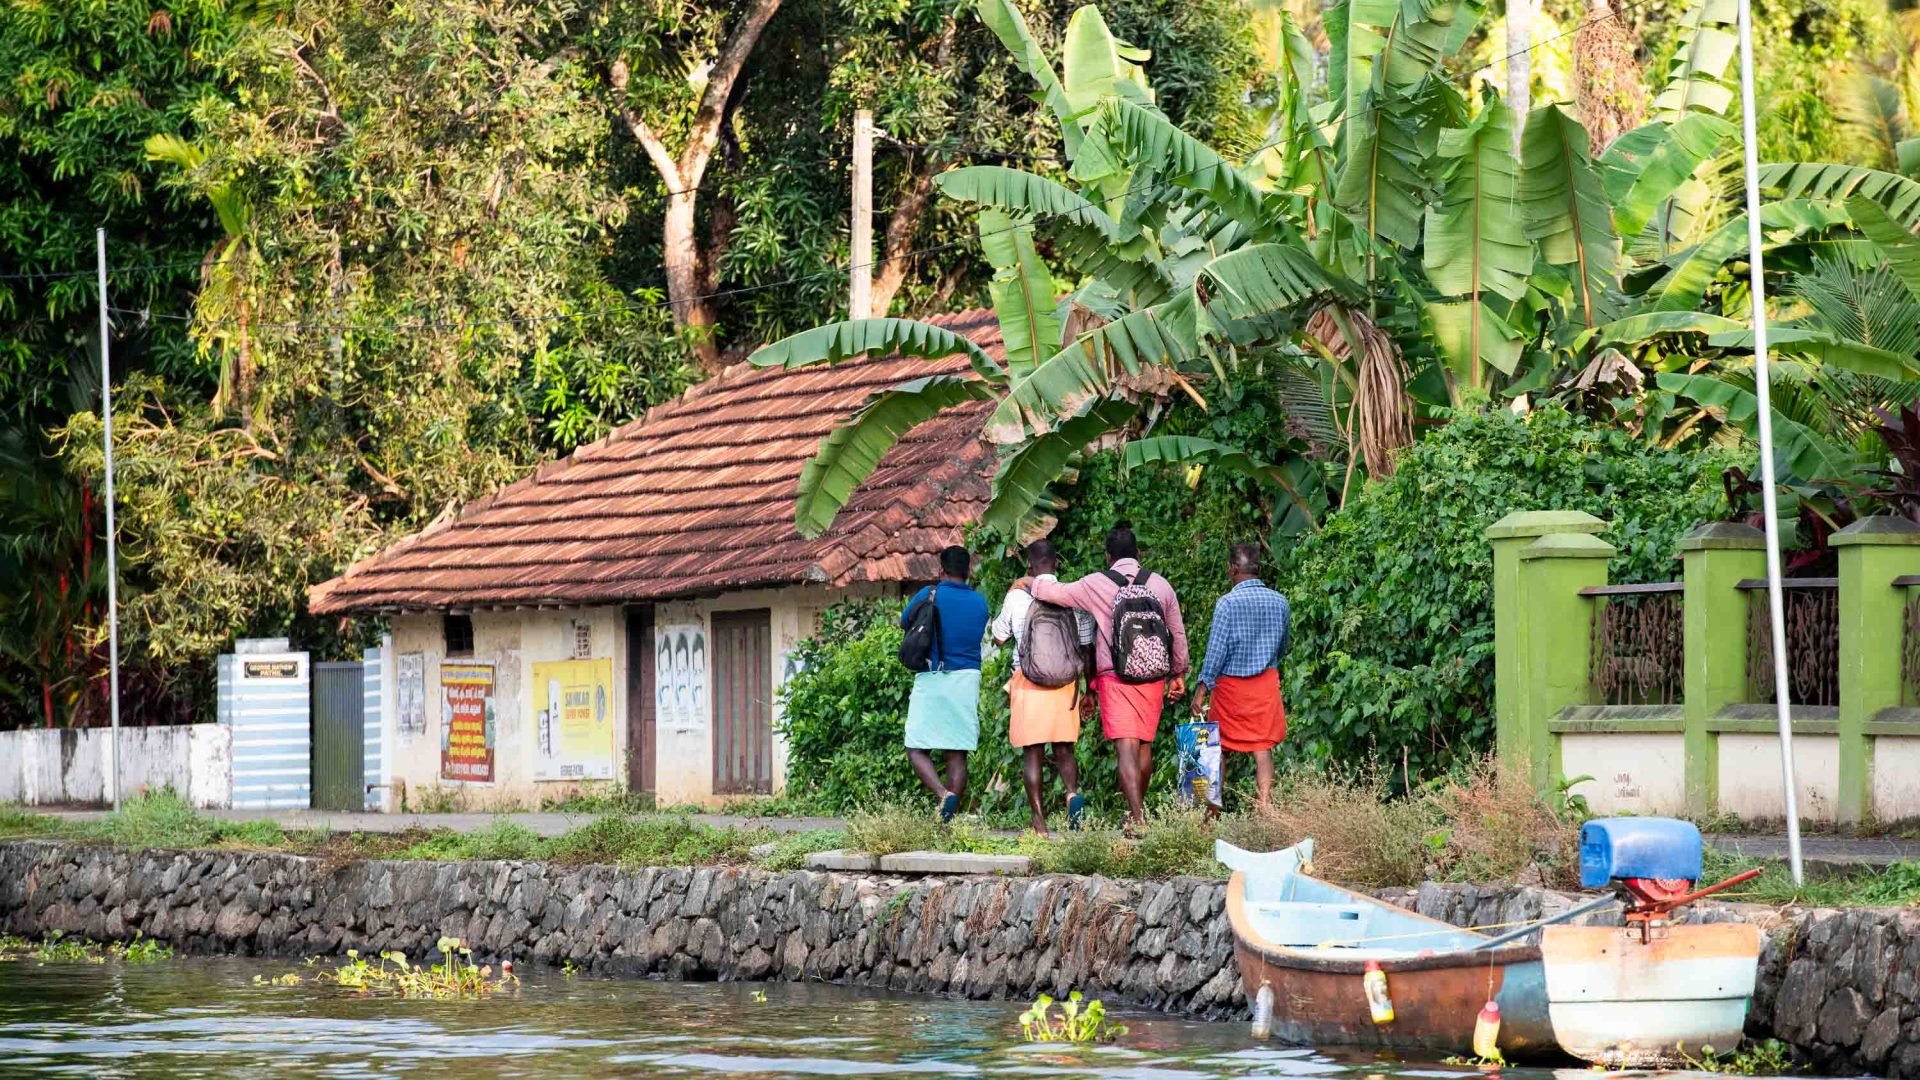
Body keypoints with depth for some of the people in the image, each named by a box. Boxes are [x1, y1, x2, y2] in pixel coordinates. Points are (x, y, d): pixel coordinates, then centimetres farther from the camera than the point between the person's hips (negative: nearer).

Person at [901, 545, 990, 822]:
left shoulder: (929, 595, -5)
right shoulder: (980, 602, 6)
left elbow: (904, 623, 12)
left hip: (932, 678, -3)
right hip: (968, 680, 3)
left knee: (917, 750, 1)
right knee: (957, 754, 6)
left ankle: (944, 795, -24)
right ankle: (951, 819, 1)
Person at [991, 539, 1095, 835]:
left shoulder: (1017, 597, -3)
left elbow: (999, 636, 11)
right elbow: (1086, 647, 4)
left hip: (1028, 679, -1)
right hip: (1065, 683, 1)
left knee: (1033, 752, 4)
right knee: (1064, 749, 10)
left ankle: (1039, 822, -1)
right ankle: (1073, 792, -19)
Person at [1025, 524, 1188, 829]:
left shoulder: (1096, 585, -4)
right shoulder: (1159, 584, 6)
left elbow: (1057, 592, 7)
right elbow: (1178, 633, 13)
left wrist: (1028, 583, 27)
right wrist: (1178, 673, 25)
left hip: (1115, 678, -3)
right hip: (1153, 677, 3)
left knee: (1126, 747, -8)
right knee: (1145, 743, 18)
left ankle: (1138, 819, -18)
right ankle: (1138, 806, 32)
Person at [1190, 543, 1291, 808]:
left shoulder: (1228, 603, -14)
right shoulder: (1279, 602, 2)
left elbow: (1216, 649, -14)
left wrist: (1202, 689, -9)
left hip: (1230, 684, -3)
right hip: (1266, 682, 3)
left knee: (1219, 746, 9)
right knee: (1262, 747, 2)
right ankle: (1264, 805, -9)